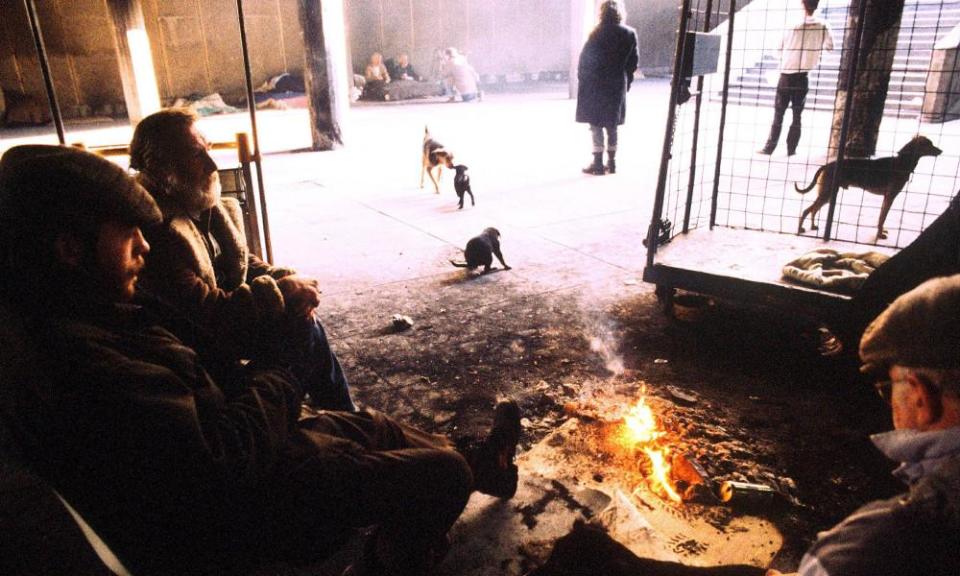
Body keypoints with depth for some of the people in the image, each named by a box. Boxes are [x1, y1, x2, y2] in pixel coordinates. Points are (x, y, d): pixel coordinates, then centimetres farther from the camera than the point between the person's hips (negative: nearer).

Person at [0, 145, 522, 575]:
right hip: (226, 519, -10)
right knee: (438, 475, -5)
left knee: (372, 428, 21)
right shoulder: (78, 363, -33)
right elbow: (220, 462, -31)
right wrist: (277, 382, -15)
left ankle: (477, 462, 42)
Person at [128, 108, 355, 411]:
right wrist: (281, 290, -22)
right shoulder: (156, 230, -27)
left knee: (303, 319, -10)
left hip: (223, 315, 8)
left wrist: (286, 279, -9)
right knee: (299, 326, -18)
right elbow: (206, 313, -28)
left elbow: (243, 262, 11)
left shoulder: (207, 206, 1)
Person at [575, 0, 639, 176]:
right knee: (612, 125, 14)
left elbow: (586, 58, -8)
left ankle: (598, 163, -1)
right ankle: (612, 162, 18)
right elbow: (633, 61, 5)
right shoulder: (630, 34, 2)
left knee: (596, 125, 0)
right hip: (618, 86, 4)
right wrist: (626, 82, 14)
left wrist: (582, 78, 3)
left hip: (595, 86, -4)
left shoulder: (598, 33, -10)